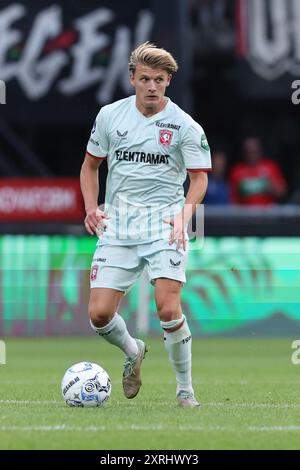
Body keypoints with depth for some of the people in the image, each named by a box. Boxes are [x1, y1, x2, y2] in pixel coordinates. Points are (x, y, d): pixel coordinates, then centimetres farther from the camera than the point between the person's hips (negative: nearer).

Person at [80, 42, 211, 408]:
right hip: (117, 226, 3)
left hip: (164, 224, -3)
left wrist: (184, 216, -15)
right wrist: (91, 208, 3)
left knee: (168, 309, -18)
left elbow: (199, 177, 2)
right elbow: (90, 165, 18)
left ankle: (185, 388, 1)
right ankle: (133, 352, 28)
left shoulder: (184, 125, -3)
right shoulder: (109, 116, 5)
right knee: (99, 314, -6)